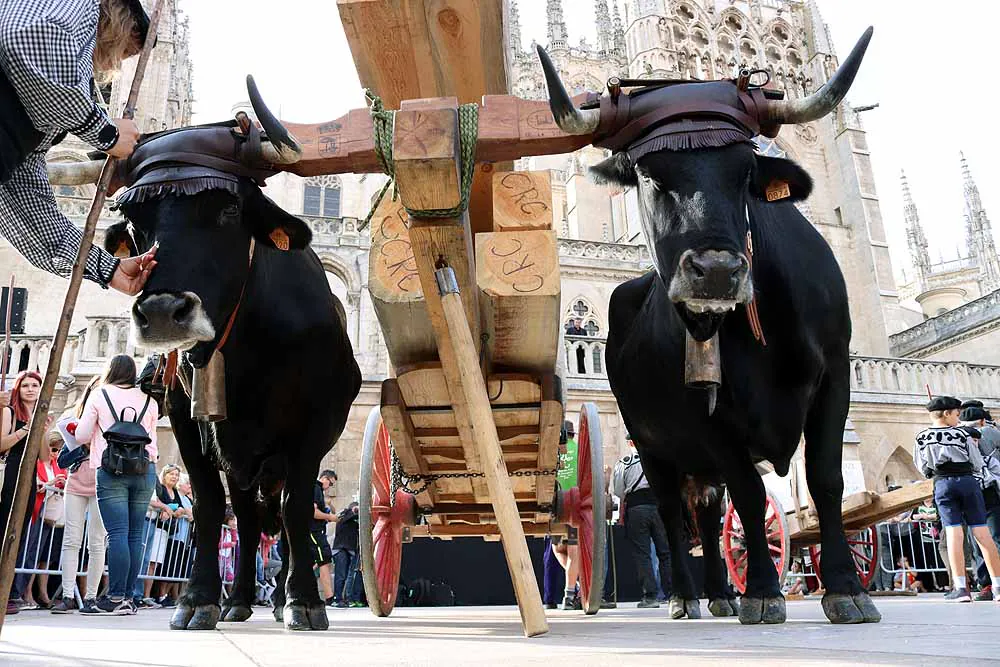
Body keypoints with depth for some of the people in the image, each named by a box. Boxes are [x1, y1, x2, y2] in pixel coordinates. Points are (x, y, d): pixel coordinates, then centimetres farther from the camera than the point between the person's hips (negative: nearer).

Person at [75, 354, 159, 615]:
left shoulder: (99, 396, 6)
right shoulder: (148, 400, 14)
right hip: (145, 469, 3)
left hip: (111, 469, -3)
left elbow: (82, 436, 7)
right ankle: (128, 596, 7)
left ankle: (116, 597, -6)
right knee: (135, 534, 4)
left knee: (117, 533, -6)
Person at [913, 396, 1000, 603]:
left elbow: (923, 469, 10)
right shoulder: (962, 434, 2)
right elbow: (978, 465, 6)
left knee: (954, 534, -4)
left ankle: (961, 588, -11)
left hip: (943, 484, 0)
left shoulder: (922, 438, 4)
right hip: (968, 481, 0)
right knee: (982, 533, 4)